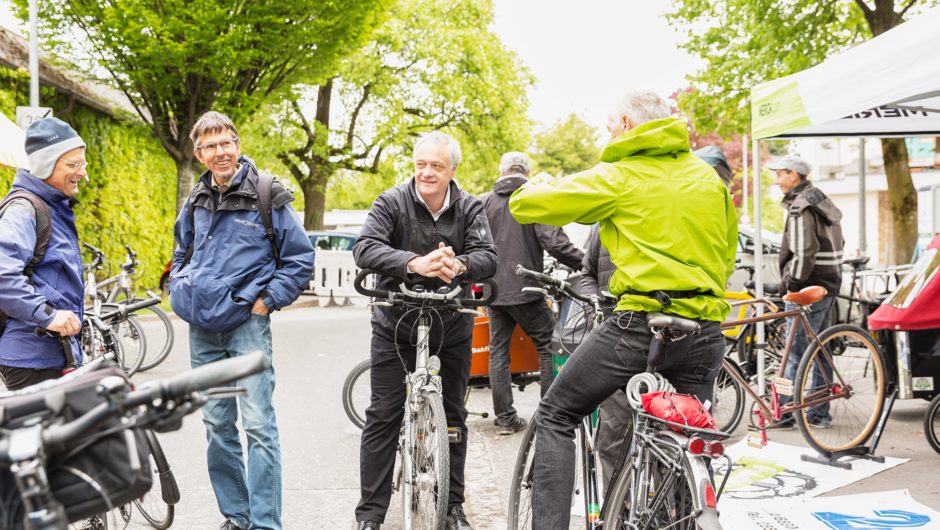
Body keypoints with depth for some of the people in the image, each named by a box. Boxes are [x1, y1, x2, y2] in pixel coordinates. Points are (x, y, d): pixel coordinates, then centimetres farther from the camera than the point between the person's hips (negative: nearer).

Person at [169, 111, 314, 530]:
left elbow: (300, 258, -3)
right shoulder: (195, 201, 11)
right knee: (217, 425, 10)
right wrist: (181, 290, 12)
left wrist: (268, 300, -8)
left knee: (258, 425, -8)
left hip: (247, 324, -5)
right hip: (202, 328, 6)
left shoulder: (267, 196, -5)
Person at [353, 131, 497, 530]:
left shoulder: (470, 208, -2)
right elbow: (365, 248, -23)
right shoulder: (392, 202, -8)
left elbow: (488, 257, -14)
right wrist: (414, 263, -40)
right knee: (382, 418, 0)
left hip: (452, 329, 2)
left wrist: (459, 265, -38)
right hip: (396, 327, -2)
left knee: (453, 419, 11)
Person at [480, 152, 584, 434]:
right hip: (526, 289, -4)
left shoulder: (484, 202, 7)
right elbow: (554, 242, -16)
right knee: (548, 347, 8)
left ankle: (505, 418, 11)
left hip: (494, 290, 4)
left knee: (498, 351, 9)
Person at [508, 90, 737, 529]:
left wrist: (537, 186, 21)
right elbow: (727, 250, 24)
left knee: (555, 417, 9)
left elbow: (524, 204, -1)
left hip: (640, 323, -6)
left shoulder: (618, 176, -3)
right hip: (705, 334, 6)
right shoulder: (709, 177, 14)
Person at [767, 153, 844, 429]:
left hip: (807, 289, -10)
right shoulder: (821, 200, 16)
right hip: (828, 283, 10)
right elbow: (836, 243, 21)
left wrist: (791, 282, -14)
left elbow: (804, 253, -24)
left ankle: (783, 413, -1)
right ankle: (819, 413, 20)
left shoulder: (800, 207, -15)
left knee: (796, 352, -6)